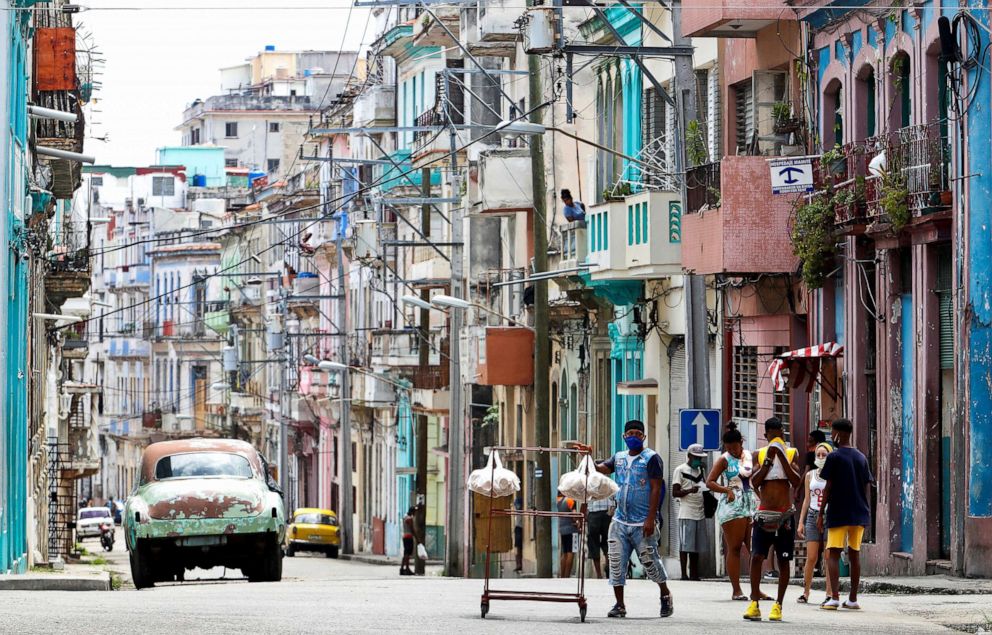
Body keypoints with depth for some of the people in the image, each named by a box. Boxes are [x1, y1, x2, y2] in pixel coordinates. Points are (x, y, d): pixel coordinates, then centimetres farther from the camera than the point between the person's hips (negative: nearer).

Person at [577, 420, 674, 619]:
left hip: (642, 524, -5)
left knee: (650, 561, 1)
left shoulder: (651, 458, -5)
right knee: (616, 563, 1)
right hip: (620, 521, 5)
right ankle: (619, 605, 7)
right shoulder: (619, 458, 14)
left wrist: (651, 518, -17)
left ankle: (665, 595, 24)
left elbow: (656, 489, -10)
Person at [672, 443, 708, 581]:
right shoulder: (680, 470, -2)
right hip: (686, 514, -6)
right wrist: (689, 491, -23)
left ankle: (694, 574, 9)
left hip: (700, 514, 6)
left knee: (696, 547, 6)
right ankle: (684, 574, -4)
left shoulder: (700, 470, 18)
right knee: (685, 546, -5)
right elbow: (675, 492, -6)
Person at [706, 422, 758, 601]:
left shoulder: (750, 457, 12)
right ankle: (736, 590, -3)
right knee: (734, 548, -4)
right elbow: (709, 482, -6)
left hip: (751, 505, 5)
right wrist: (727, 490, -19)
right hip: (732, 506, -5)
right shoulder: (724, 460, -1)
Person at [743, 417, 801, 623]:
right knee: (756, 556, -10)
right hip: (764, 513, 0)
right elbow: (754, 482, -6)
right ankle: (754, 603, -7)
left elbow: (796, 481, -9)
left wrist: (782, 458, -16)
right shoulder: (759, 455, 6)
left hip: (785, 515, 0)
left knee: (783, 561, 2)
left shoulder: (792, 454, 3)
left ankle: (778, 605, 7)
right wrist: (769, 460, -14)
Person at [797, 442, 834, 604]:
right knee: (811, 558, -3)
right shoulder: (810, 476, 11)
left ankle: (829, 594, 1)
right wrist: (801, 522, 9)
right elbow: (807, 499, 14)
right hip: (813, 516, 2)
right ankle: (806, 592, 5)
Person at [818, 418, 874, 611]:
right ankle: (853, 599, 13)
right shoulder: (861, 458, 10)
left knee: (833, 554, -7)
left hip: (838, 514, -6)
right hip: (859, 514, 6)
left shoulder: (834, 457, -7)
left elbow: (828, 488, -8)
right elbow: (866, 487, 11)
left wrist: (821, 514, -3)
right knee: (854, 554, 12)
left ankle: (834, 597, -19)